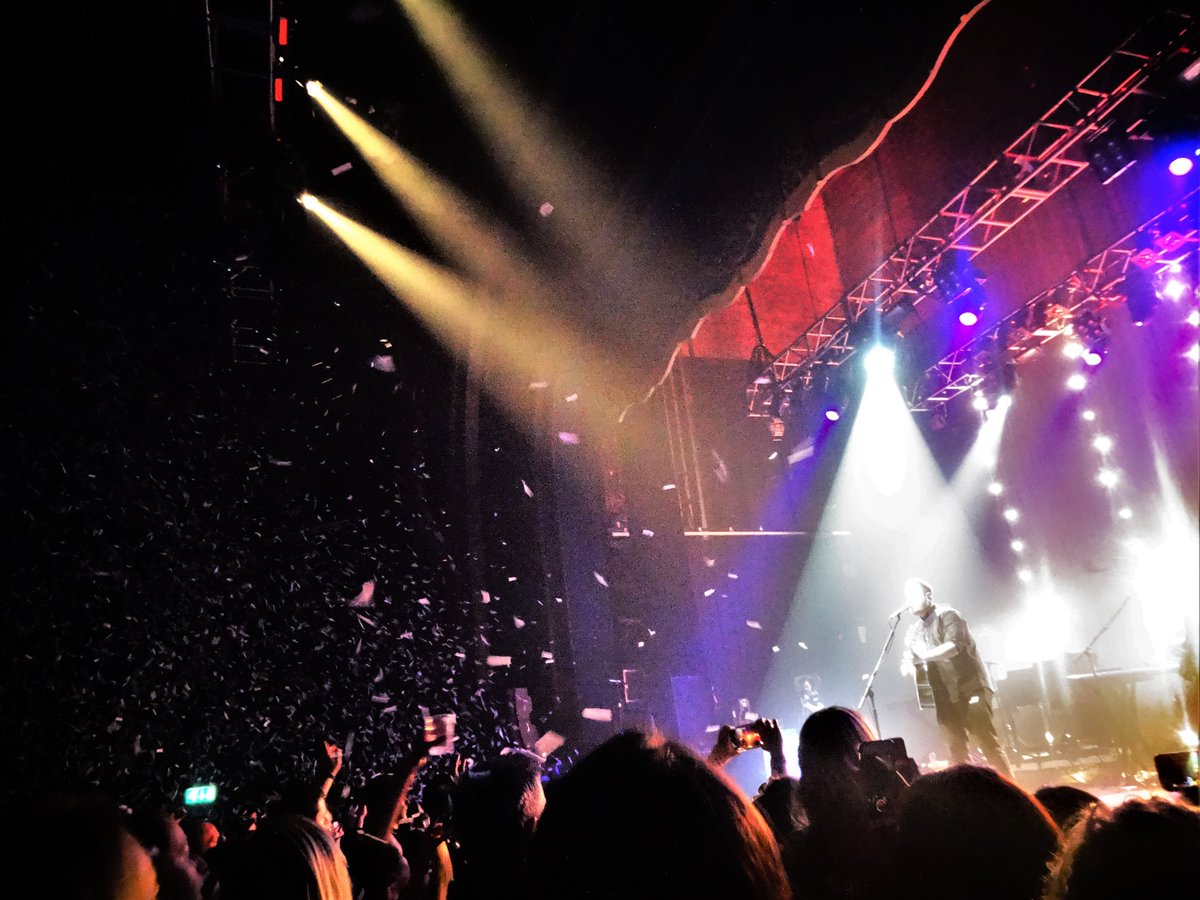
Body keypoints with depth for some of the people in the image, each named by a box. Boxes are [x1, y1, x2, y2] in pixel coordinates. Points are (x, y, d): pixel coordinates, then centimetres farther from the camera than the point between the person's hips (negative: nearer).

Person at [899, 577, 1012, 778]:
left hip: (971, 690, -6)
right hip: (945, 698, 6)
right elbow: (908, 661, 10)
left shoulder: (948, 615, -5)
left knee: (988, 743, -8)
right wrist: (908, 665, -14)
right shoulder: (914, 633, 14)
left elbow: (954, 646, -20)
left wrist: (922, 656, -25)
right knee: (957, 752, 5)